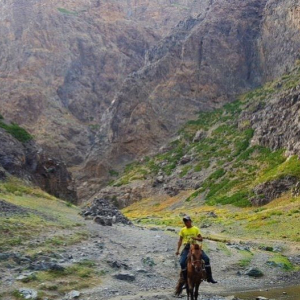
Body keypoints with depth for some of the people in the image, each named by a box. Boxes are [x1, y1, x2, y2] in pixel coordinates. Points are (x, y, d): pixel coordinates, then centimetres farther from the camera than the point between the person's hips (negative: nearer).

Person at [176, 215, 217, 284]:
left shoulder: (196, 229, 5)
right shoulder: (183, 230, 9)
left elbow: (201, 239, 3)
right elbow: (180, 240, 12)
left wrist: (196, 238, -18)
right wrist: (178, 250, 3)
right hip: (186, 248, 0)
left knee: (206, 258, -16)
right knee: (182, 262, -22)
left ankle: (209, 277, -6)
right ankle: (185, 279, -5)